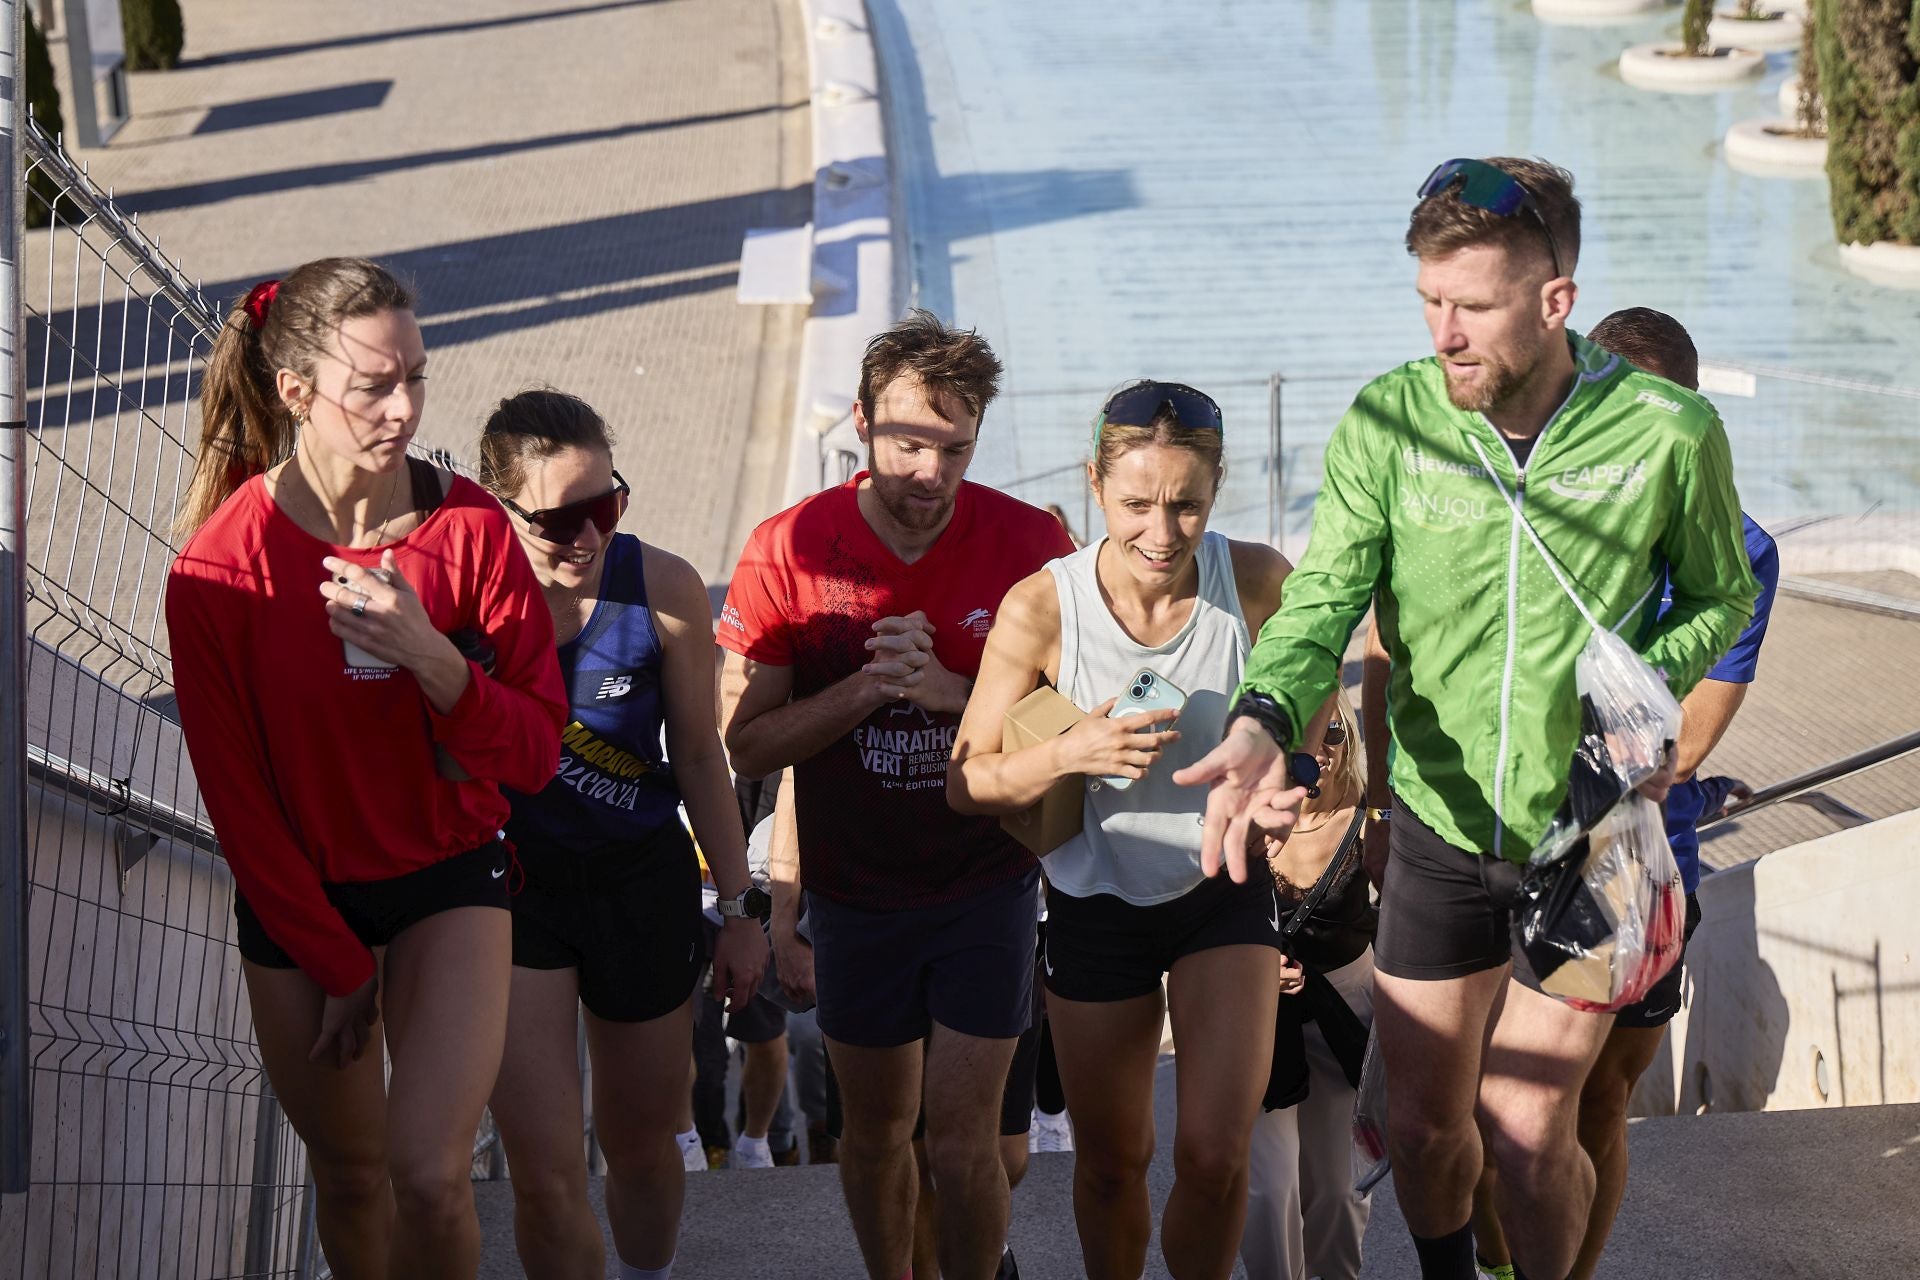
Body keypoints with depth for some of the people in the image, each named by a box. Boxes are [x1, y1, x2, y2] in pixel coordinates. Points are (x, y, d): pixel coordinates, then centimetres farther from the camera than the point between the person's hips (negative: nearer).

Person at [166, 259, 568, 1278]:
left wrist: (434, 661, -30)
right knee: (347, 1175, 13)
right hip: (297, 894, 0)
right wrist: (339, 965, -6)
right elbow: (235, 794, -9)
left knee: (428, 1174, -14)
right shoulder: (221, 562, -17)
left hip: (448, 875, 0)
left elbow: (535, 753, -11)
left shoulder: (470, 527, -13)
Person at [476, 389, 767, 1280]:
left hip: (642, 881, 2)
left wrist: (740, 907, 5)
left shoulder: (661, 589, -12)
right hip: (508, 878, -1)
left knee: (641, 1147, 19)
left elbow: (699, 755, 1)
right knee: (546, 1180, -9)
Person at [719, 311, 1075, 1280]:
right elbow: (747, 744, -10)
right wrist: (869, 684, -24)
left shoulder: (1028, 543, -11)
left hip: (986, 884, -1)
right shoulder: (788, 551, -11)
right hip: (855, 895, 1)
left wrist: (947, 690, -24)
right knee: (876, 1129, 15)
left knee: (962, 1143, -4)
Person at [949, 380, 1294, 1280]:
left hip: (1226, 890, 0)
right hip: (1098, 901, 0)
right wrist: (1070, 754, -30)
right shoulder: (1042, 608, -21)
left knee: (1213, 1157, -10)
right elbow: (966, 783, -13)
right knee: (1110, 1164, 15)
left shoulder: (1258, 583, -19)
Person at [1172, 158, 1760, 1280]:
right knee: (1423, 1125, 12)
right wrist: (1263, 722, -36)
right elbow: (1323, 597, -16)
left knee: (1527, 1131, 0)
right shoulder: (1390, 421, -11)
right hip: (1440, 829, 2)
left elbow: (1722, 596, 3)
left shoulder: (1669, 432, -14)